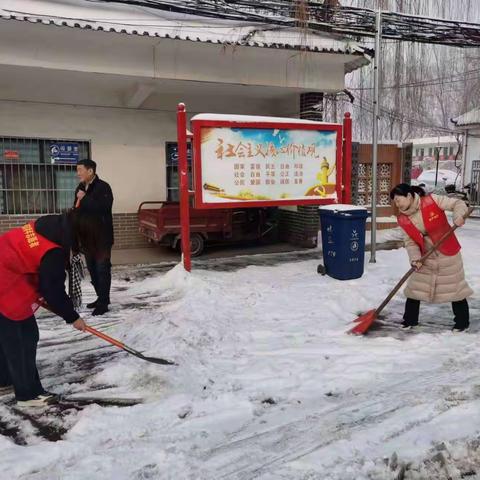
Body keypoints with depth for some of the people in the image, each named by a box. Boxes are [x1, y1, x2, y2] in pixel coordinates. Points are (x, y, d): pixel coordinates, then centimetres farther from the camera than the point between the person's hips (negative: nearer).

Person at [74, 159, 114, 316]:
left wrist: (85, 198, -20)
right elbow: (77, 210, 20)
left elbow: (104, 207, -27)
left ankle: (103, 302, 4)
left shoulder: (103, 187, -12)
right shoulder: (80, 188, 11)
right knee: (92, 268, 14)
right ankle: (101, 297, 27)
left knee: (102, 268, -3)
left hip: (102, 236, -8)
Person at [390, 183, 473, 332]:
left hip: (448, 255, -4)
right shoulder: (403, 220, -6)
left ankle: (463, 321, 24)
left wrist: (459, 216, -36)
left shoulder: (432, 201, -19)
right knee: (415, 288, 5)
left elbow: (457, 203, -15)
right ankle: (410, 319, 22)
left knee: (455, 287, 7)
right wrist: (415, 258, -19)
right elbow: (410, 242, -4)